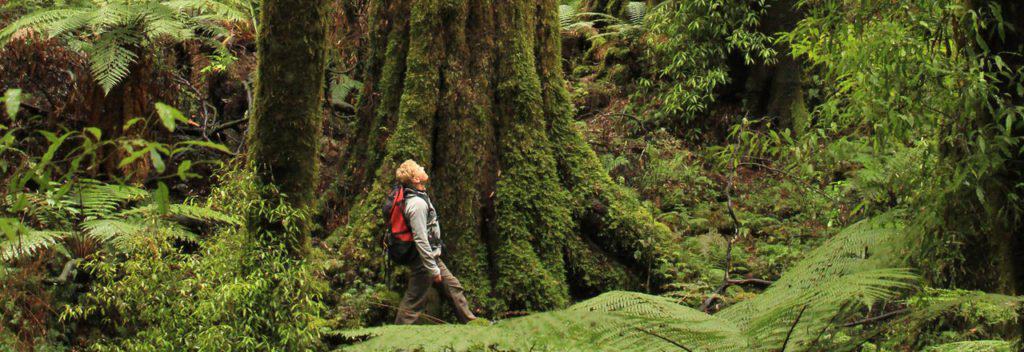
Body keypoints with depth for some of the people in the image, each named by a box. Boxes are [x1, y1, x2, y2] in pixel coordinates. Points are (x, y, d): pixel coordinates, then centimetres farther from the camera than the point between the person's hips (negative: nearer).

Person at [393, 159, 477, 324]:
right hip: (423, 261, -10)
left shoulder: (420, 197, 8)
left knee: (453, 286, 16)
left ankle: (470, 321, 26)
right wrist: (433, 269, -22)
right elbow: (420, 239, -26)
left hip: (432, 256, 10)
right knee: (413, 303, -1)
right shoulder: (417, 204, -25)